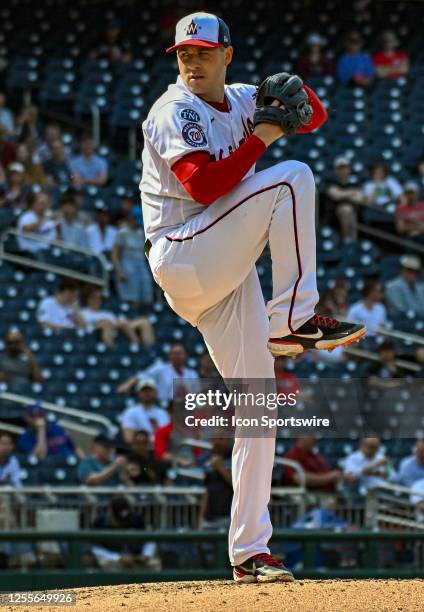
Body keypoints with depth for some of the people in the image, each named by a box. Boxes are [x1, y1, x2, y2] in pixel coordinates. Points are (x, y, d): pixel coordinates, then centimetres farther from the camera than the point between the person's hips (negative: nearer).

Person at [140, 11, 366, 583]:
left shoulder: (242, 101, 14)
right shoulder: (177, 109, -9)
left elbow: (315, 117, 19)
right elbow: (203, 185, -23)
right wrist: (261, 138, -18)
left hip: (223, 274, 8)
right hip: (183, 258, -8)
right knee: (292, 177, -17)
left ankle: (249, 551, 7)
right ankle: (293, 319, -20)